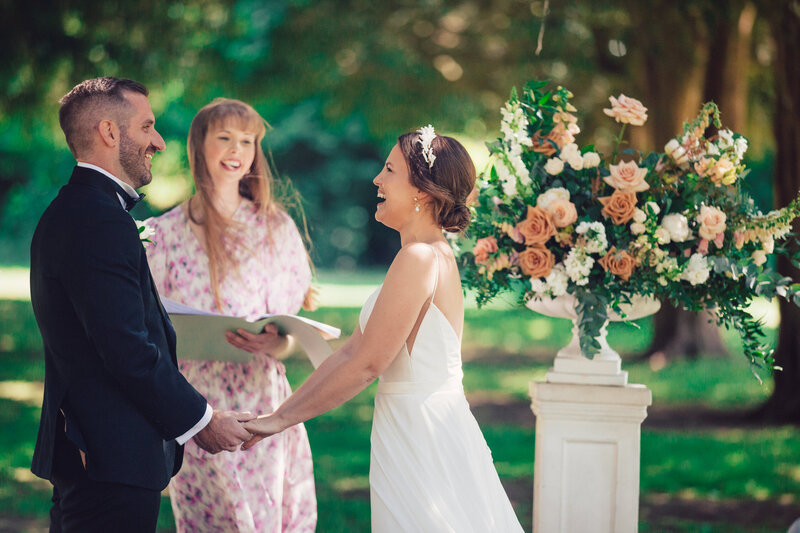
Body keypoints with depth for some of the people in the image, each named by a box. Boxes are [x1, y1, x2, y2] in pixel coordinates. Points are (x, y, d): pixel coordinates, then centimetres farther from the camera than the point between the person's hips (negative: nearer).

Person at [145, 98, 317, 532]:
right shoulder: (166, 231, 5)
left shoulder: (275, 227, 6)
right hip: (194, 397, 0)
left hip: (261, 397, 0)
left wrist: (275, 344, -19)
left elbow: (291, 326, 2)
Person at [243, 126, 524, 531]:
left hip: (419, 434, -9)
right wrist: (281, 411, 11)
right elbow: (351, 350, 13)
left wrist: (282, 420, -8)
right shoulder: (436, 255, 13)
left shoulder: (419, 259, -16)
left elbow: (367, 363, -16)